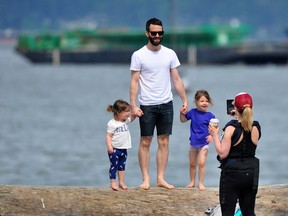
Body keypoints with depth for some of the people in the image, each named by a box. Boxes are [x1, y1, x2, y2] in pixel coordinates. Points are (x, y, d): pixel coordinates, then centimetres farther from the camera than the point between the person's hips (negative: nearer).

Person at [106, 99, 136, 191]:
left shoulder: (126, 121, 5)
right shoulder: (112, 124, -17)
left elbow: (131, 118, 25)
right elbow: (109, 135, -18)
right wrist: (109, 146, -27)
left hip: (123, 149, 7)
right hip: (114, 149, -7)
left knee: (122, 166, 12)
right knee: (114, 166, -1)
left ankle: (121, 182, 18)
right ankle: (113, 182, 5)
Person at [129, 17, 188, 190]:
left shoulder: (170, 54, 4)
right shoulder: (138, 55, -4)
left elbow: (177, 79, 7)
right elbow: (134, 82, -5)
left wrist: (185, 100, 1)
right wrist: (133, 105, -13)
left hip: (166, 104, 3)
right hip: (147, 105, -3)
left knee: (164, 142, 4)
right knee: (145, 141, 0)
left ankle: (161, 178, 9)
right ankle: (146, 179, 5)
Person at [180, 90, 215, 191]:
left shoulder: (210, 116, -11)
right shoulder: (193, 112, -1)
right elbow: (183, 120, 13)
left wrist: (212, 136, -28)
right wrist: (182, 113, -6)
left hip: (204, 143, -4)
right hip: (193, 143, 4)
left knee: (201, 163, -11)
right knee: (192, 164, 13)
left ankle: (201, 183, -1)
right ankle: (192, 181, 28)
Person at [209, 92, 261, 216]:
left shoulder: (231, 128, -15)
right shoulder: (256, 128, 1)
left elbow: (222, 153, -17)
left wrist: (215, 136, -5)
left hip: (232, 173, -5)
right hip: (251, 172, 5)